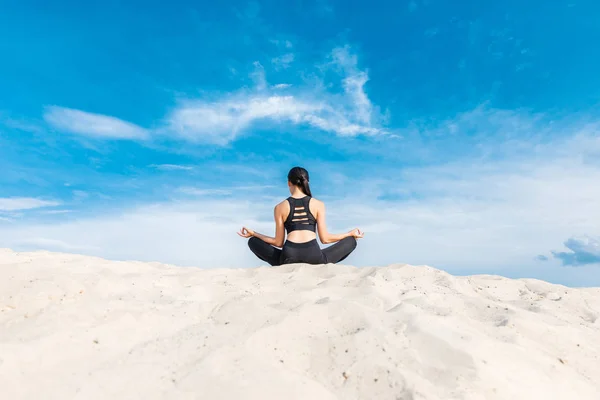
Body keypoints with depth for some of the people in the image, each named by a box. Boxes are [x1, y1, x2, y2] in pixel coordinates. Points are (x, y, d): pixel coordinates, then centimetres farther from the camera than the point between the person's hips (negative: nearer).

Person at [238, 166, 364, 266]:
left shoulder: (280, 207, 8)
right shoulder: (318, 204, 7)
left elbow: (278, 242, 9)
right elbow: (325, 239, 6)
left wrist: (253, 233, 24)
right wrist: (352, 233, 21)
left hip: (289, 257, 0)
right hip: (314, 258, 0)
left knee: (253, 241, 23)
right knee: (351, 241, 22)